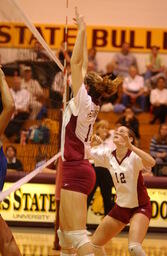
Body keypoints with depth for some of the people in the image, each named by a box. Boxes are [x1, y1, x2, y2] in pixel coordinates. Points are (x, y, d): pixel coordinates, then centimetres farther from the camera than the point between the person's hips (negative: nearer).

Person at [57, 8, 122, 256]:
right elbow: (82, 67, 18)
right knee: (65, 234, 13)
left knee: (77, 235, -18)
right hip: (77, 169, 10)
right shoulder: (90, 104, 10)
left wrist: (82, 30, -7)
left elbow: (76, 63, -13)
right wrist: (82, 32, 22)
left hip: (76, 171, -10)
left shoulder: (84, 102, -10)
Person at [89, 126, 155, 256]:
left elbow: (151, 163, -39)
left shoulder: (134, 156, -19)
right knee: (95, 244, 8)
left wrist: (130, 146, -50)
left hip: (140, 207, -6)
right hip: (120, 207, 6)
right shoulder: (108, 155, -3)